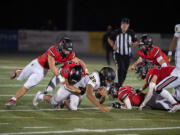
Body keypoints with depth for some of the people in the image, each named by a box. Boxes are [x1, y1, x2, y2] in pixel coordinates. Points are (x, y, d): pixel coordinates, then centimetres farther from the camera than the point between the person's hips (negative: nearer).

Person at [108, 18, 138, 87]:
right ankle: (119, 84, -17)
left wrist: (132, 44, -15)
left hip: (127, 55, 2)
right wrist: (113, 45, -6)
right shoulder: (116, 32, -5)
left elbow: (136, 42, 8)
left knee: (125, 71, 8)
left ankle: (121, 83, 26)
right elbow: (110, 39, 11)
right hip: (118, 54, -2)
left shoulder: (131, 33, -3)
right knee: (121, 68, -20)